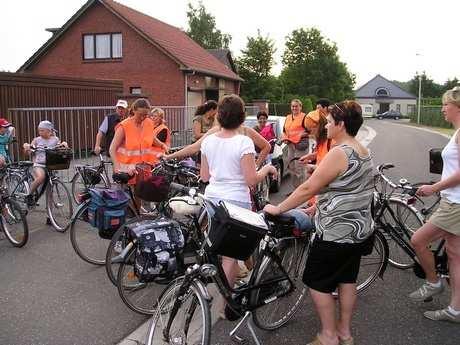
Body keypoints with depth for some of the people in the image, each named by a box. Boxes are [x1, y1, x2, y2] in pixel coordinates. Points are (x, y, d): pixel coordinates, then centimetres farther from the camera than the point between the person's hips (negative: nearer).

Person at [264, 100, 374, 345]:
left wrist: (278, 209, -13)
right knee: (347, 279, 19)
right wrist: (318, 207, 19)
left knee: (317, 282, 7)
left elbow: (307, 189, -23)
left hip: (336, 233, -9)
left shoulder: (339, 153, -22)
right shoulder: (363, 152, 7)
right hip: (360, 231, 9)